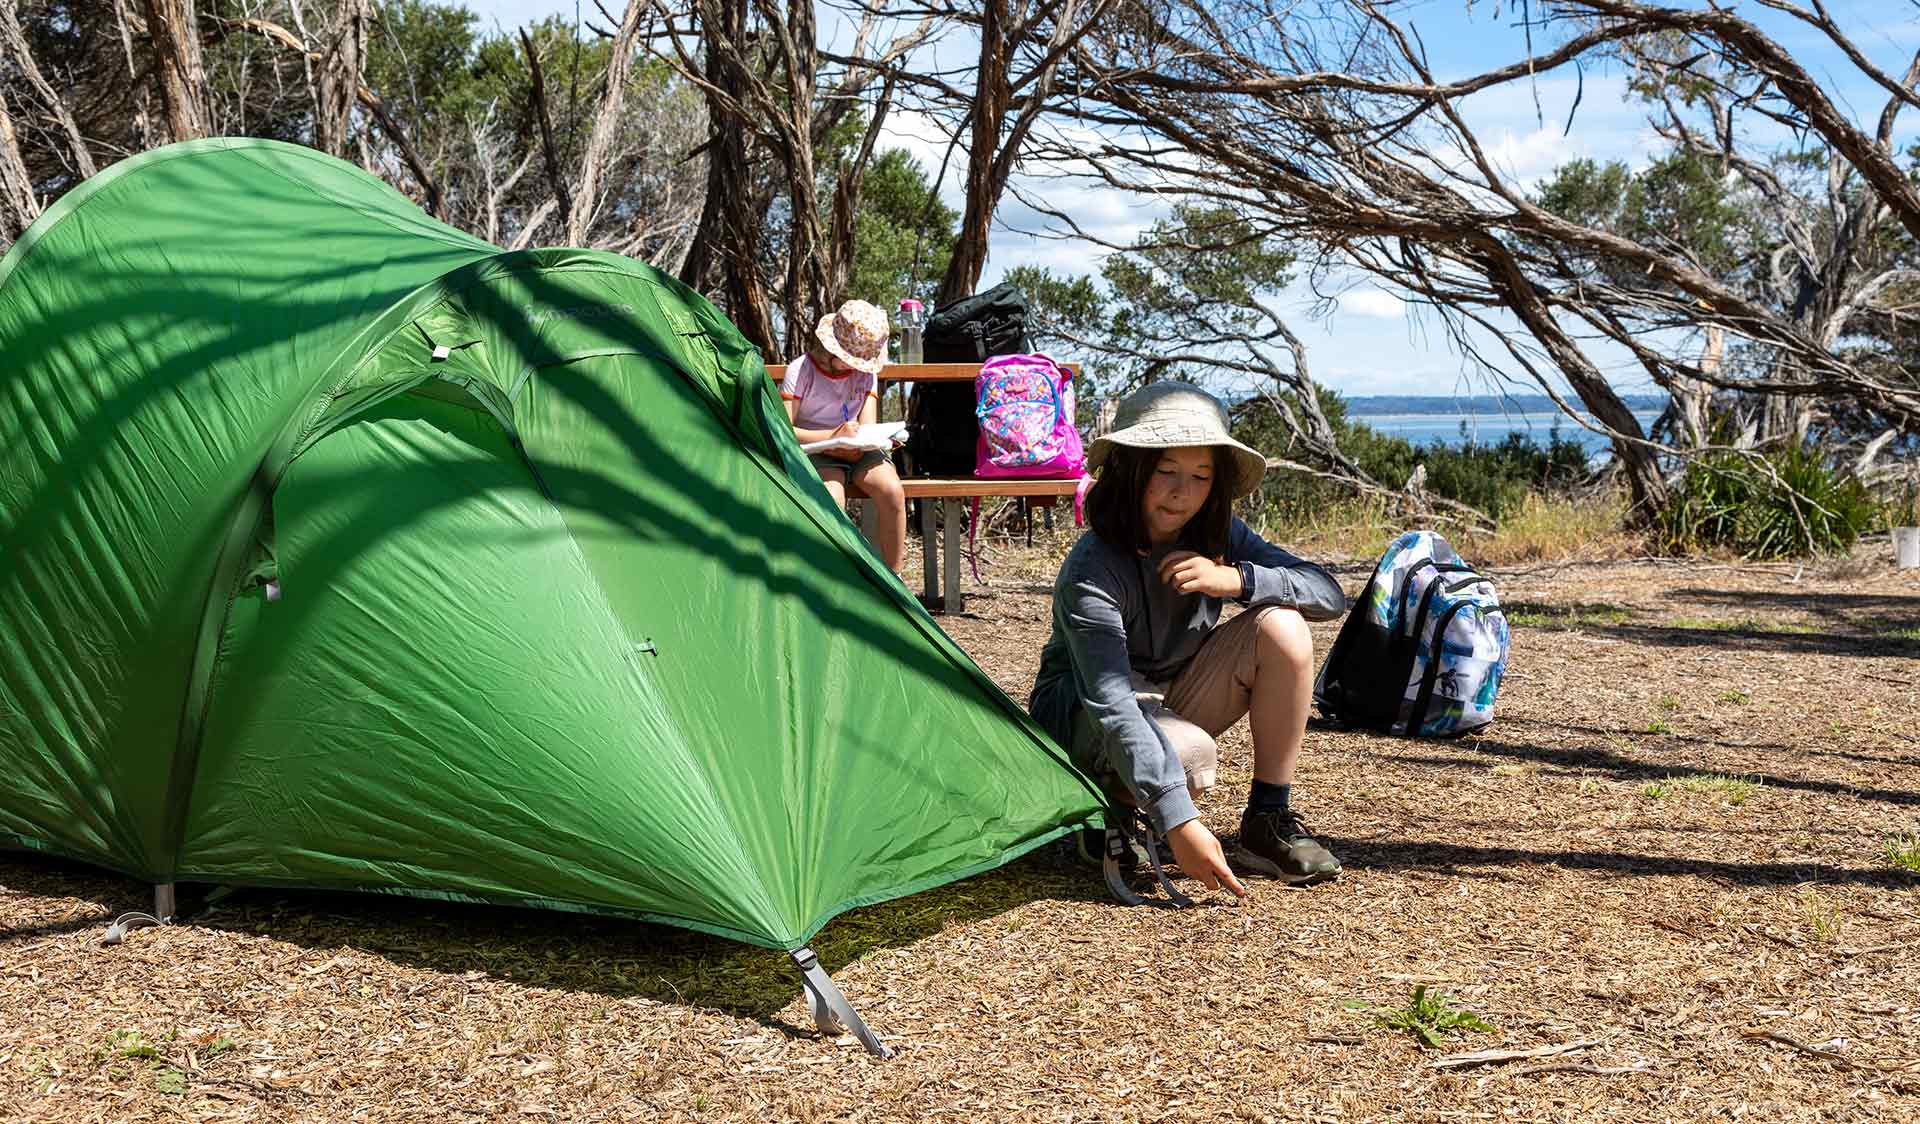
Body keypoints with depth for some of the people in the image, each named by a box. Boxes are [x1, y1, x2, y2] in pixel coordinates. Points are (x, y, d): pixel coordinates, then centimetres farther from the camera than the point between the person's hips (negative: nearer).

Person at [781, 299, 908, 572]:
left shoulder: (865, 373, 5)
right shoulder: (800, 370, -9)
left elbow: (868, 427, 0)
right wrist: (832, 437, -27)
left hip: (858, 452, 4)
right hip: (815, 452, -4)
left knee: (892, 490, -27)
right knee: (831, 499, -36)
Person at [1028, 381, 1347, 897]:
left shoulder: (1217, 535, -8)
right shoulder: (1091, 571, -28)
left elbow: (1329, 594, -11)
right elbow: (1111, 705, -37)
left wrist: (1234, 579, -30)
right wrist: (1179, 821, -45)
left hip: (1173, 703, 6)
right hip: (1083, 721, -6)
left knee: (1283, 627, -18)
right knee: (1190, 754, -38)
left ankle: (1269, 824, -11)